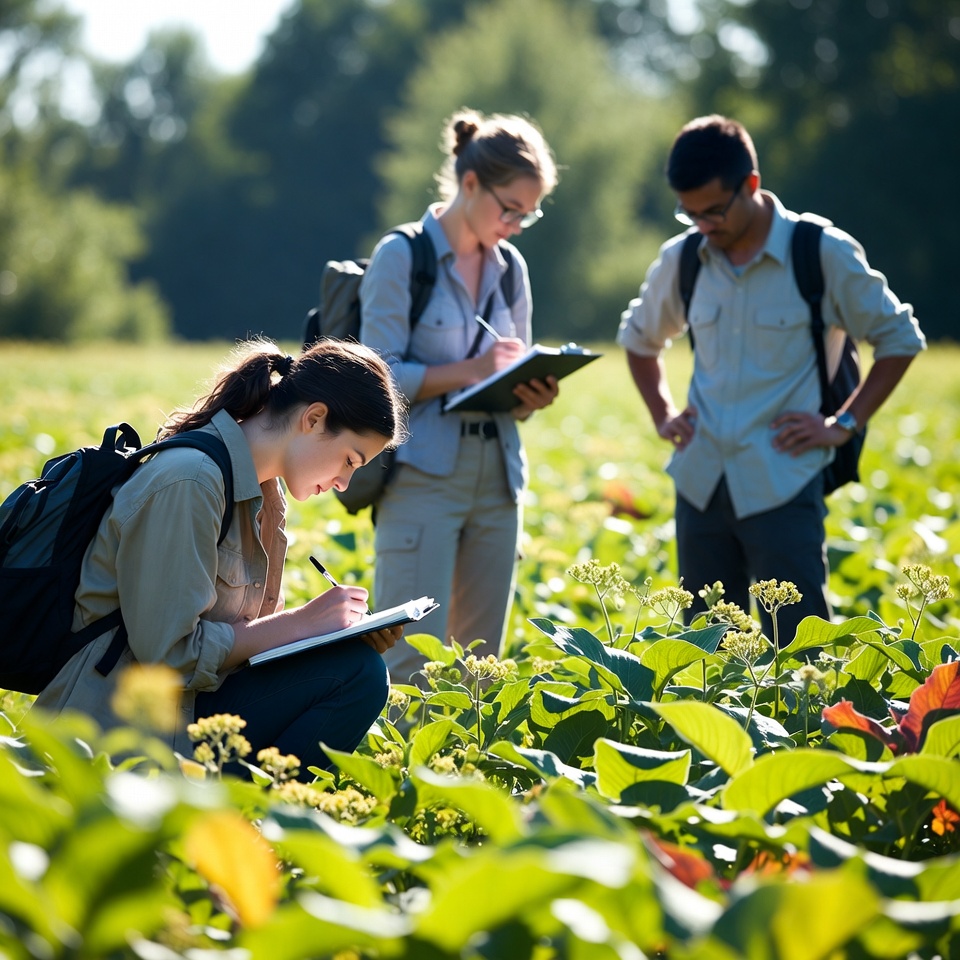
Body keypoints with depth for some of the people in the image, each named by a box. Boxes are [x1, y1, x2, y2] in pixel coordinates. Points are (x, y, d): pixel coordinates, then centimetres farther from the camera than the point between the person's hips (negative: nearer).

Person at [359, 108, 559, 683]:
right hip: (423, 477, -6)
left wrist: (534, 395, -3)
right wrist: (471, 370, -19)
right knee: (414, 661, -11)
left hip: (496, 479, 6)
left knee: (480, 662, 6)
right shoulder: (402, 257, -4)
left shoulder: (510, 268, 13)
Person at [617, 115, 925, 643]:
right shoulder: (680, 261, 6)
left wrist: (844, 424, -4)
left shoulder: (823, 254, -6)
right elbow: (639, 337, 26)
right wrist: (662, 415, 13)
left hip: (784, 485, -4)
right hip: (701, 482, 5)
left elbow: (899, 338, 4)